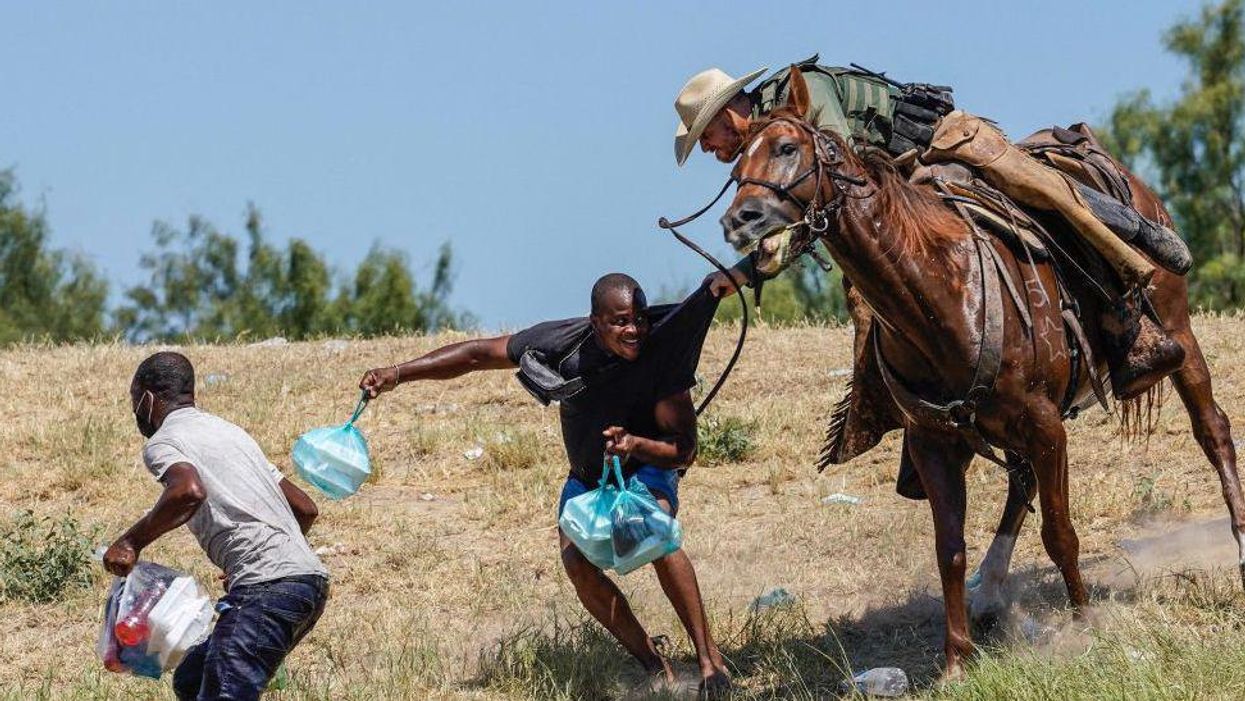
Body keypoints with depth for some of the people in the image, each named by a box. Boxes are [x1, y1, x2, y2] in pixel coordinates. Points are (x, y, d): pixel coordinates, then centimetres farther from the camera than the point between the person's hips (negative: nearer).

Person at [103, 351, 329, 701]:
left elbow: (190, 491, -22)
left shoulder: (162, 442, 2)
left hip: (268, 588, -9)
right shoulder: (230, 432, 28)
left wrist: (132, 541, -10)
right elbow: (305, 508, 28)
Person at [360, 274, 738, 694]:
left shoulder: (661, 353, -29)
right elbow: (478, 354, -13)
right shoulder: (563, 343, -24)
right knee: (576, 561, -23)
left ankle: (709, 658, -28)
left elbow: (685, 450, -26)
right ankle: (655, 667, -13)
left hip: (646, 468, -3)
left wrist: (635, 444, -46)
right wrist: (398, 374, -19)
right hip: (587, 477, 3)